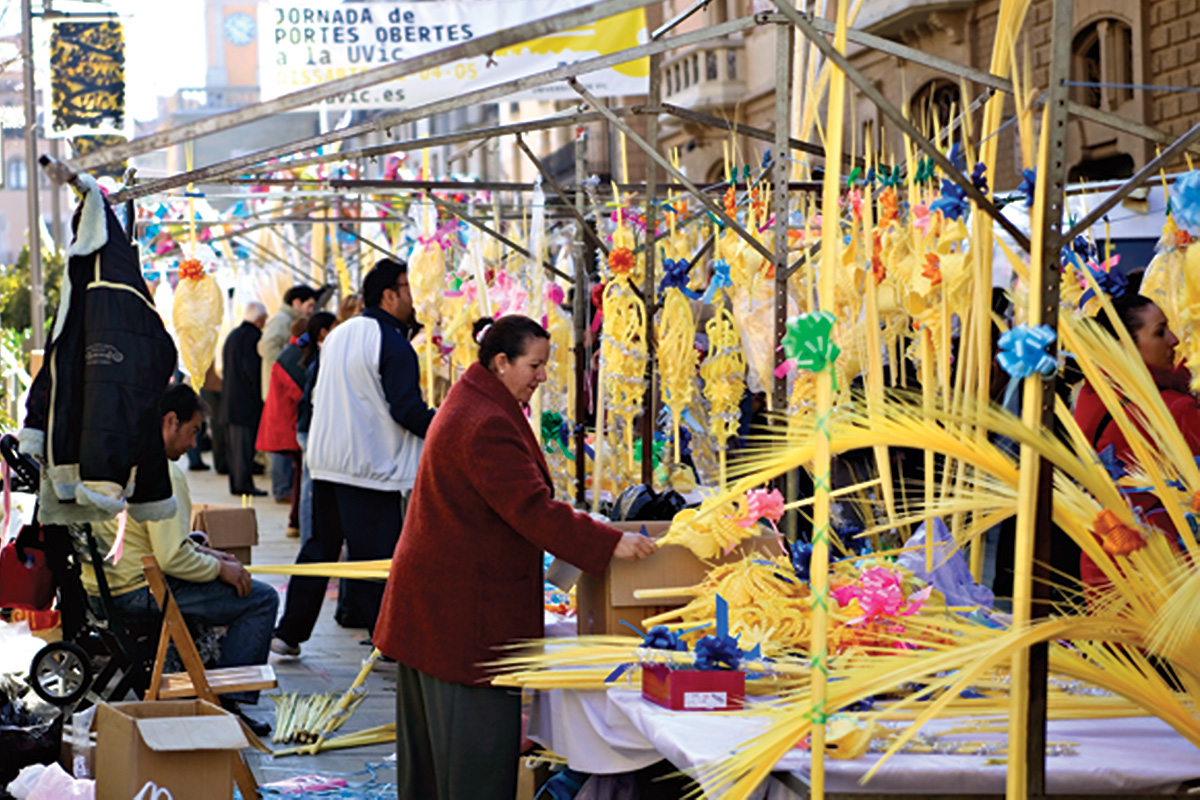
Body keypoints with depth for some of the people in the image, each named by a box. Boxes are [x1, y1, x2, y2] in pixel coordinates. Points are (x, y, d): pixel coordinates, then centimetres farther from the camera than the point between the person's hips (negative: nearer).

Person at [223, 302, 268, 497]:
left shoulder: (232, 335, 14)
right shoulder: (253, 337, -14)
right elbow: (254, 371, -18)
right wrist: (260, 396, -14)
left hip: (229, 398, 9)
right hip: (247, 399, -9)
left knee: (233, 441, 11)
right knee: (246, 441, -7)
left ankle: (235, 483, 14)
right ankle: (244, 483, -7)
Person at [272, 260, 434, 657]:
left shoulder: (338, 335, 14)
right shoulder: (393, 345, -13)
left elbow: (315, 397, 22)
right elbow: (407, 411, -18)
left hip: (325, 461, 8)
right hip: (371, 468, -8)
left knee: (320, 546, 15)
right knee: (378, 558, -4)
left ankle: (289, 633, 17)